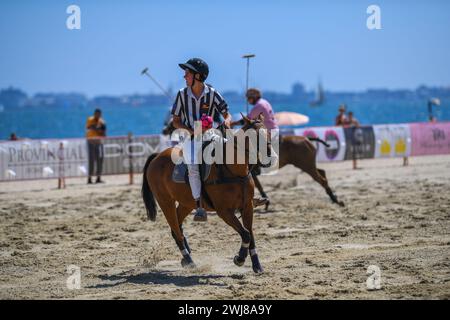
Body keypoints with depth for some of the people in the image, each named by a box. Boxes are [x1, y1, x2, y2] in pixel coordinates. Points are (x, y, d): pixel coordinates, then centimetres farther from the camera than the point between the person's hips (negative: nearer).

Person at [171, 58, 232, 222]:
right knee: (193, 167, -22)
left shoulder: (212, 93, -2)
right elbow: (175, 121, 5)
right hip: (190, 137, -1)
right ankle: (199, 208, -24)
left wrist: (227, 121, -22)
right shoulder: (182, 94, 0)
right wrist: (190, 129, -13)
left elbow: (227, 115, 2)